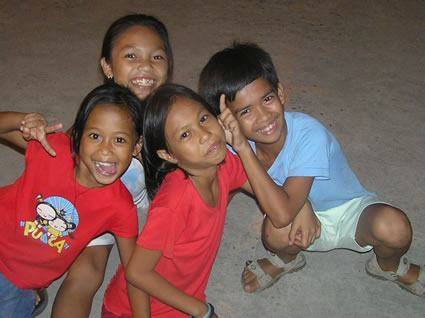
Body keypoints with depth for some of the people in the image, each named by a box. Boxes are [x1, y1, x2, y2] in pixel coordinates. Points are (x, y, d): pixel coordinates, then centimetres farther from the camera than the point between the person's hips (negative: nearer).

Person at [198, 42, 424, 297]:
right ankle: (287, 259, 7)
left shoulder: (310, 135, -34)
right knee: (275, 232, -34)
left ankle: (389, 266, 5)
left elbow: (284, 210, -42)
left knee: (394, 227, -34)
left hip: (350, 210, -2)